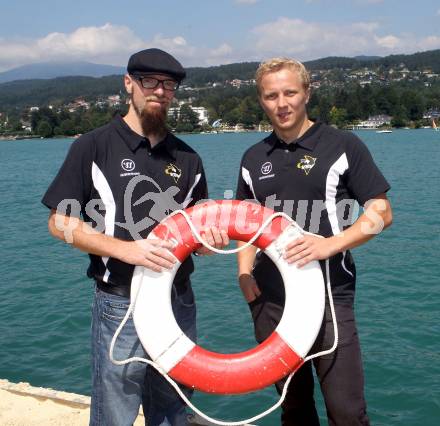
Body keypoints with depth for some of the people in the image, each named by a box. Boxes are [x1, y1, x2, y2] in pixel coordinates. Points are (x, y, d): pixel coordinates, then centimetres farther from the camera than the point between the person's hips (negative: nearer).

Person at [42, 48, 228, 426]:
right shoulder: (94, 147, -4)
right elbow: (60, 222, -7)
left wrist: (209, 239, -8)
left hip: (179, 302, 5)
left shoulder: (187, 158, 10)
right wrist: (125, 249, -21)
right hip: (120, 305, -4)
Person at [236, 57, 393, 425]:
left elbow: (381, 212, -5)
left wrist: (330, 244, -20)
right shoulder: (254, 158, 11)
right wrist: (244, 271, 3)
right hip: (270, 299, 4)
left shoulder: (341, 146, -2)